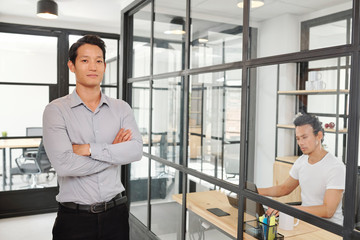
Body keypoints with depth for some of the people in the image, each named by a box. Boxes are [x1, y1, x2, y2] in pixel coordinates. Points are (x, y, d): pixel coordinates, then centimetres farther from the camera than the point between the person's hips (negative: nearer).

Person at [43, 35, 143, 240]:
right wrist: (114, 151, -12)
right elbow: (64, 164, -20)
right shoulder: (56, 110, -7)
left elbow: (136, 150, -11)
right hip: (75, 217, -2)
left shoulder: (121, 108, 3)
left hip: (116, 212, 3)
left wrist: (89, 149, -18)